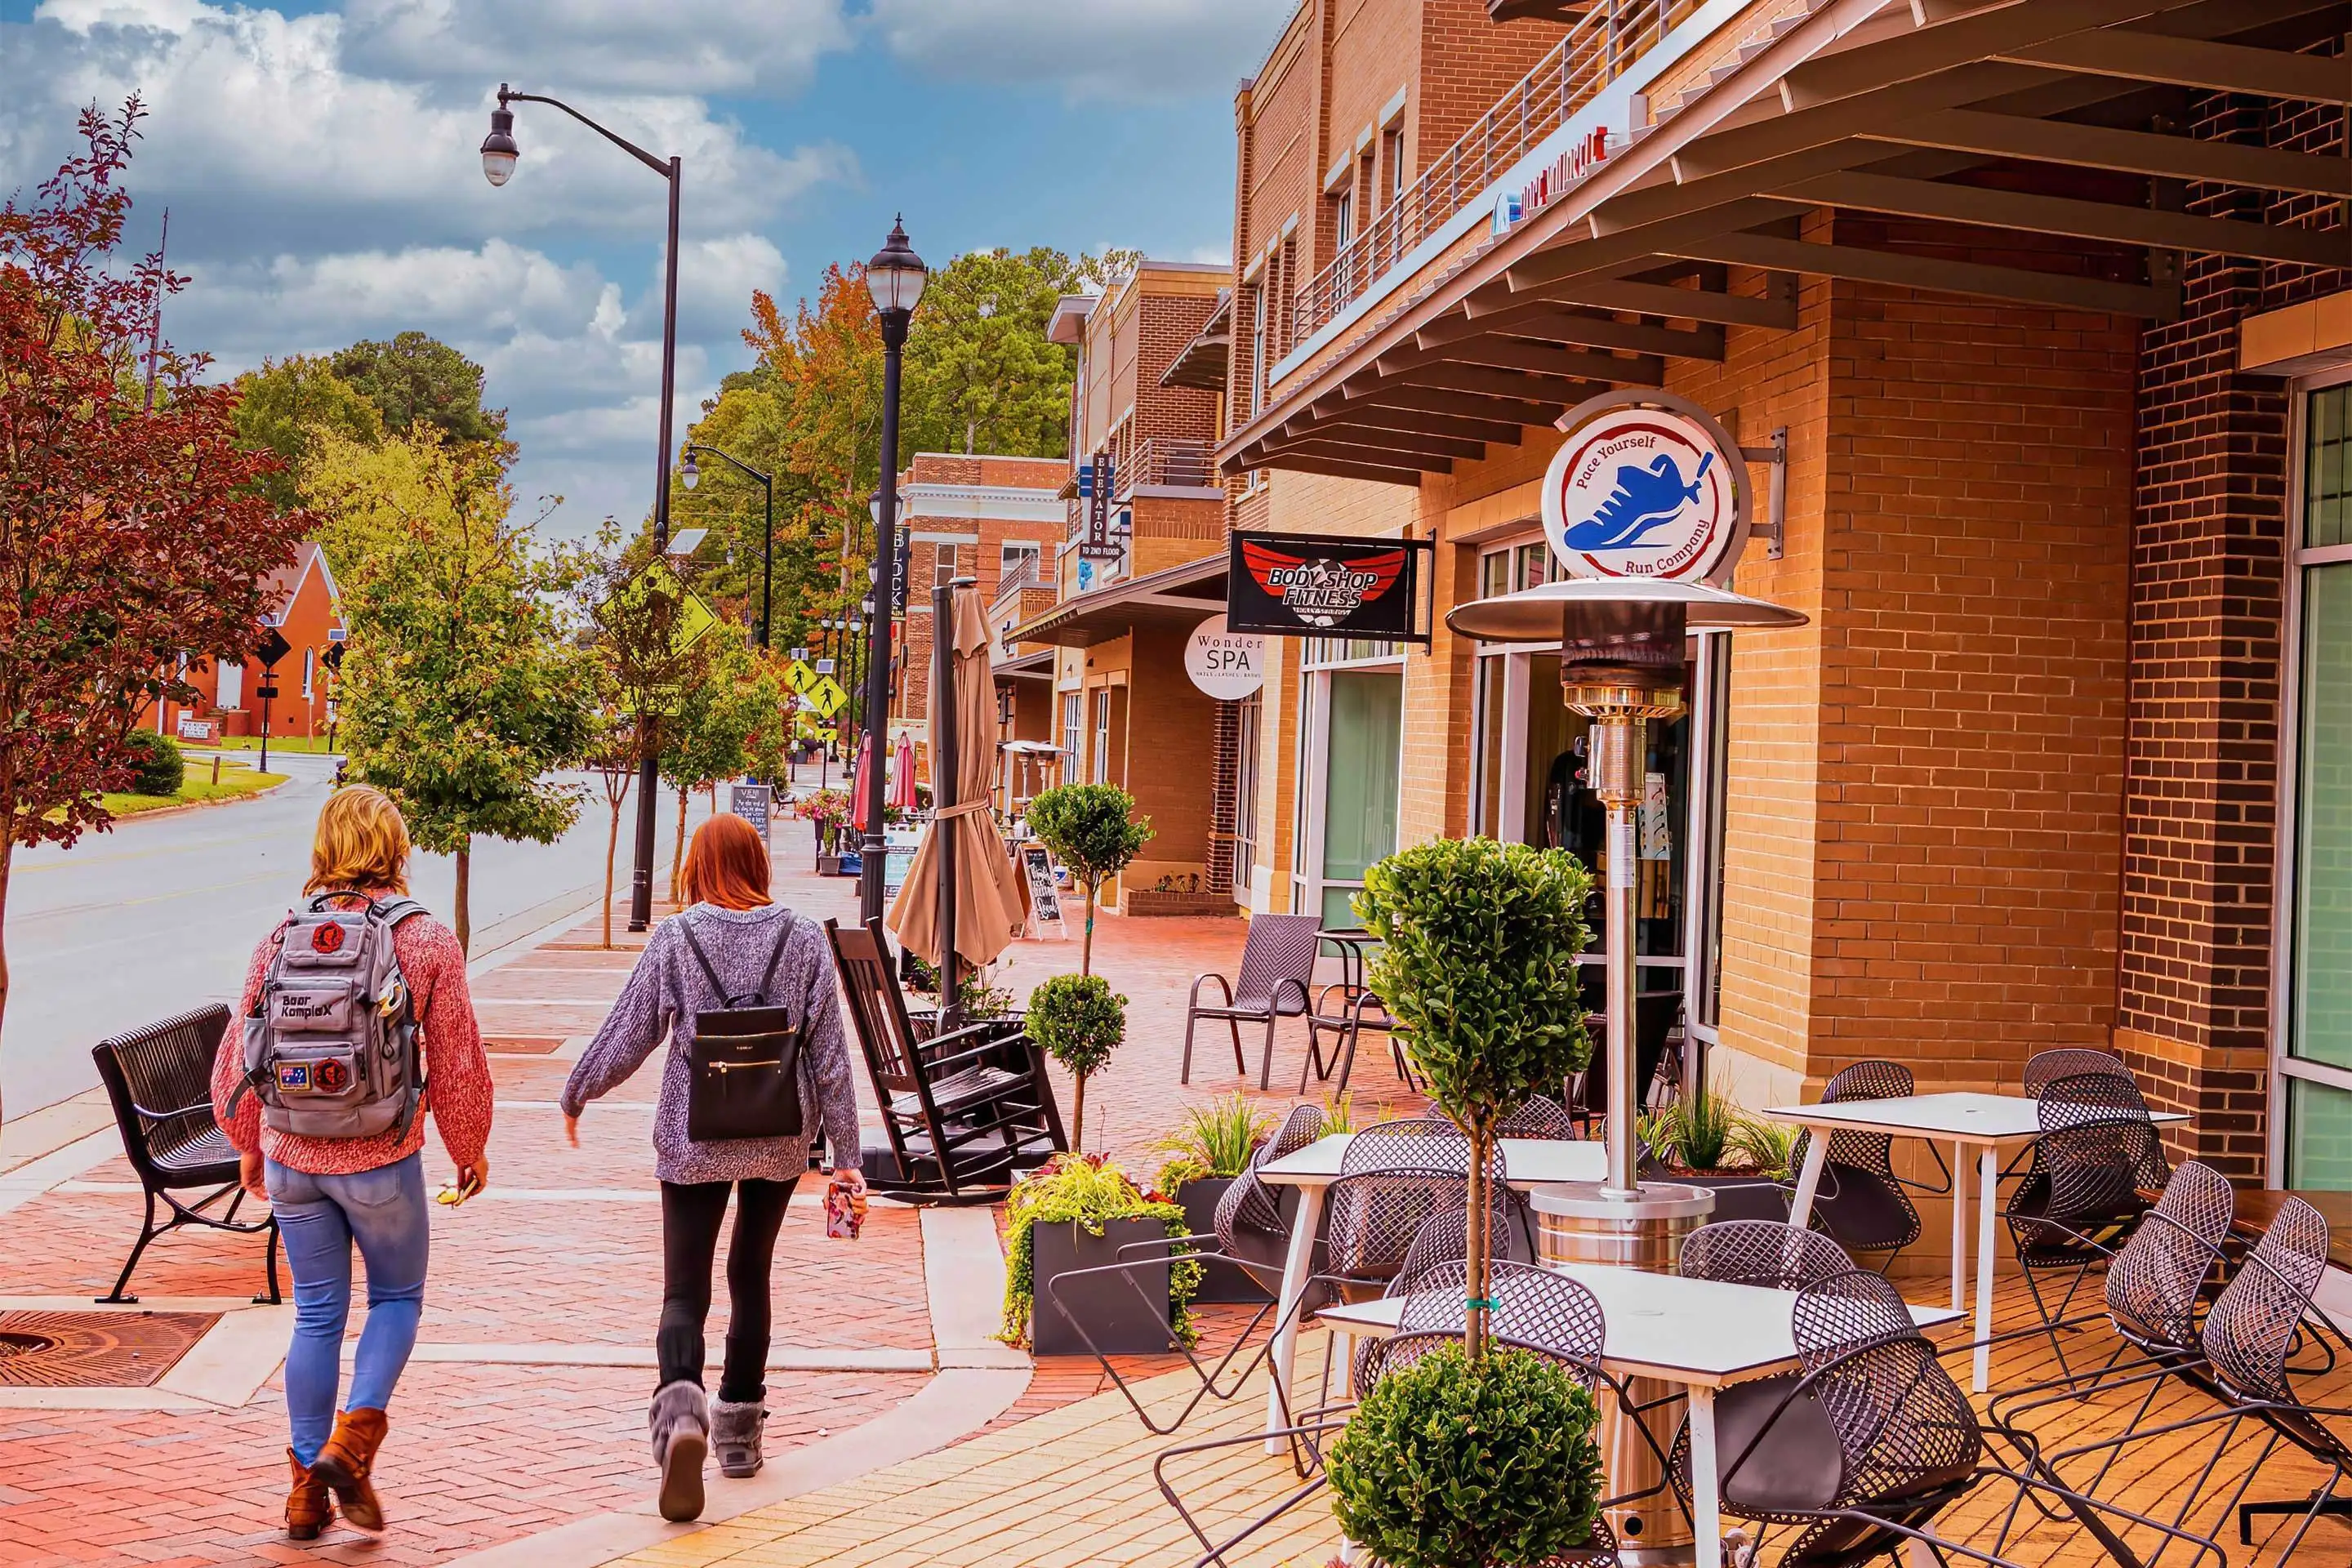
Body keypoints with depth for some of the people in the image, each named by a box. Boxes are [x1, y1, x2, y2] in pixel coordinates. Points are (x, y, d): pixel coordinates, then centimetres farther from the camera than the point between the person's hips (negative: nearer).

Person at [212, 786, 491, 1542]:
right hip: (382, 1160, -3)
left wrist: (250, 1151, 21)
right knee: (397, 1297, 18)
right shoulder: (428, 940, -8)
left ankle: (306, 1488, 17)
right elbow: (457, 1065, -5)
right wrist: (471, 1151, 12)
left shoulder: (281, 940, -1)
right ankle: (353, 1438, -1)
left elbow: (236, 1061, 4)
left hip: (292, 1159, 3)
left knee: (317, 1315, 14)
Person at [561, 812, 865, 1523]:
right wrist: (846, 1156, 4)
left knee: (685, 1288, 1)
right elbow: (829, 1056, -1)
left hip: (694, 1138, -2)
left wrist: (575, 1095, 17)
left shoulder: (675, 938, -6)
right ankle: (739, 1426, 26)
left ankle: (680, 1405, -25)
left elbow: (628, 1035, -1)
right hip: (779, 1139, 2)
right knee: (751, 1274, 18)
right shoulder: (803, 939, -1)